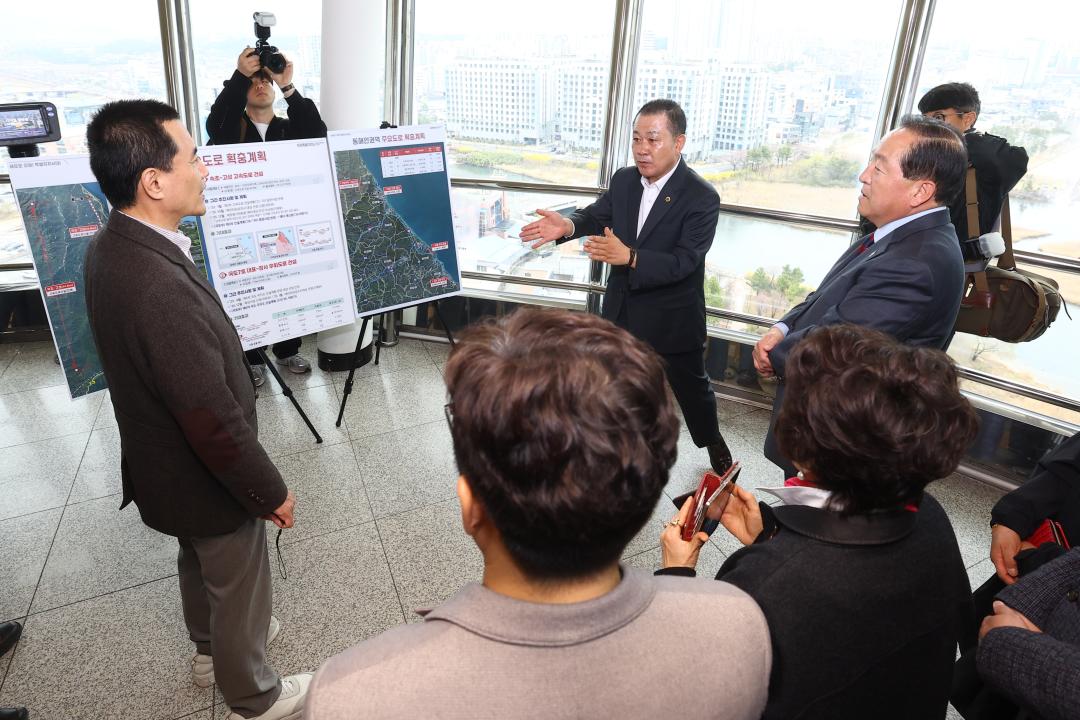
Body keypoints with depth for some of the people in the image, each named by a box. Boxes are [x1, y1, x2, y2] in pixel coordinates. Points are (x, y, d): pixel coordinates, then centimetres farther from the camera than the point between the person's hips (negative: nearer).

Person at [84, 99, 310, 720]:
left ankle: (213, 647, 59)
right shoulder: (163, 288, -38)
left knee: (201, 561, 32)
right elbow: (216, 422, -31)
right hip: (207, 481, -8)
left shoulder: (112, 247, -7)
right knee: (240, 589, 17)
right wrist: (270, 491, -16)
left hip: (163, 463, 9)